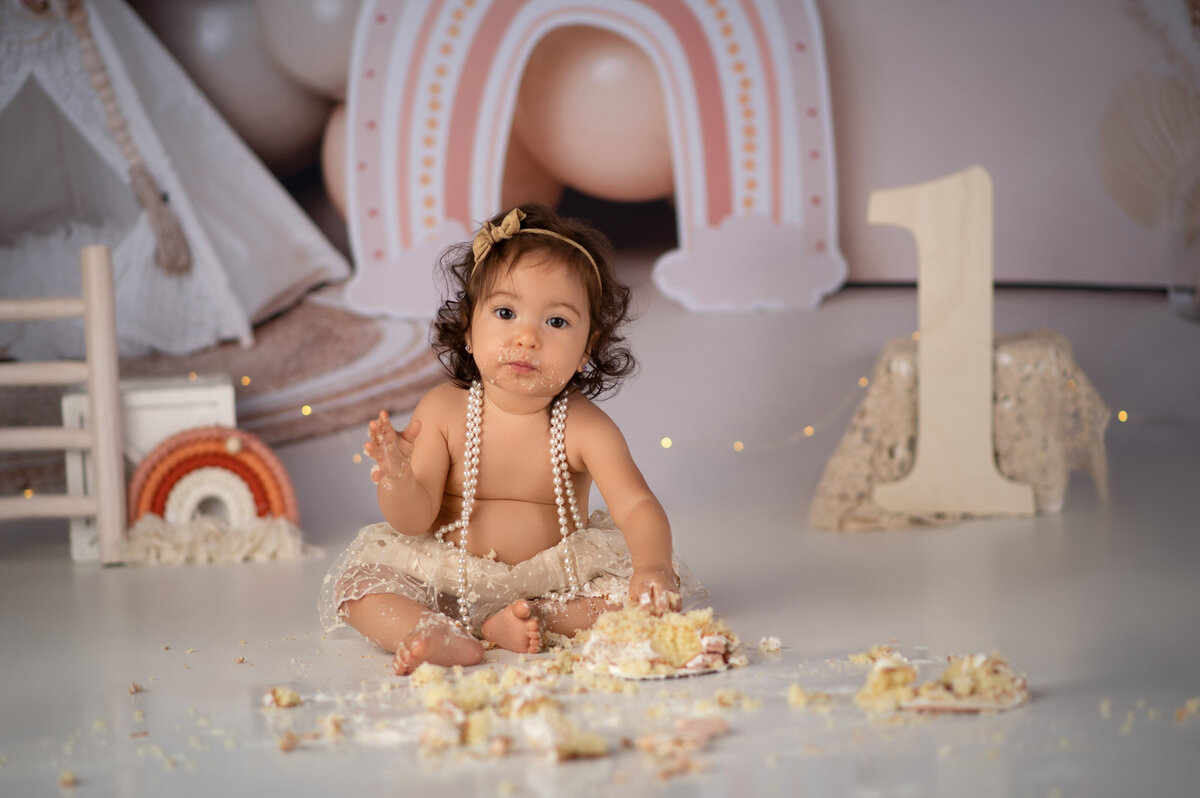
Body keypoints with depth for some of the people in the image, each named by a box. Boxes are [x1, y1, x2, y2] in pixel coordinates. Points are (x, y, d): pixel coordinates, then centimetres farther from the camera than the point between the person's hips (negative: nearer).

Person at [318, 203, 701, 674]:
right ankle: (446, 641, -36)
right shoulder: (444, 410, -12)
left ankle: (525, 622, -23)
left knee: (643, 593, -20)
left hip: (554, 582, 0)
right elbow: (414, 520, -12)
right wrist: (397, 480, -35)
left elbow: (638, 507, -26)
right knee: (357, 582, -18)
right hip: (450, 579, 1)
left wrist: (652, 567, -47)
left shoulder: (583, 428, -16)